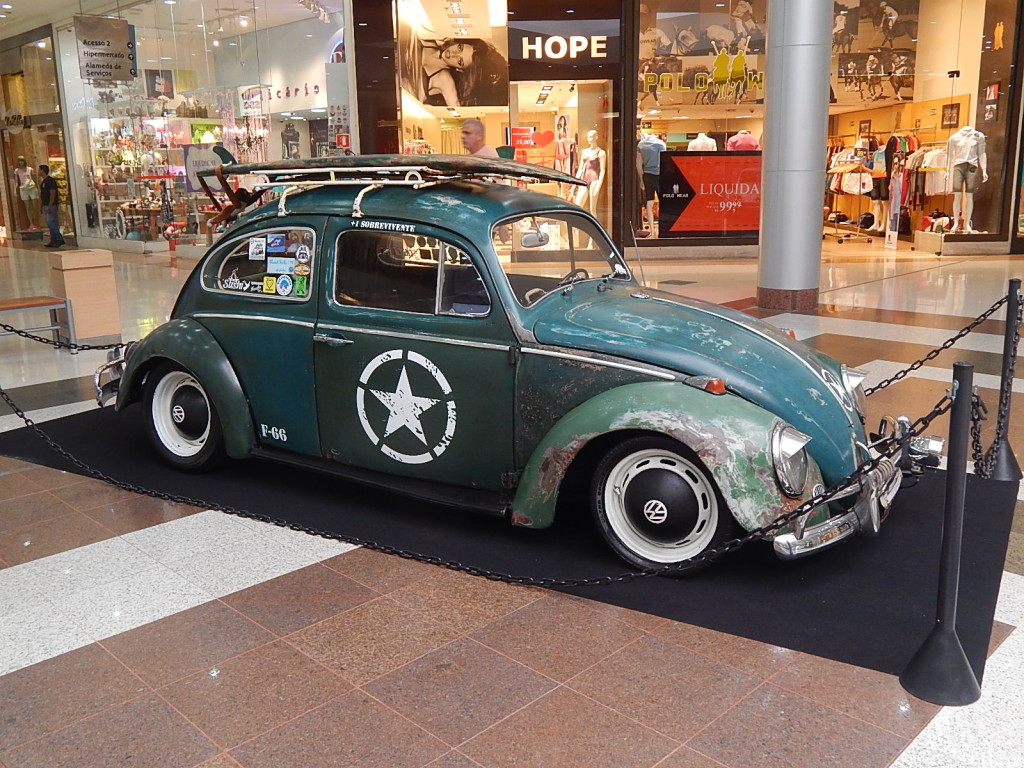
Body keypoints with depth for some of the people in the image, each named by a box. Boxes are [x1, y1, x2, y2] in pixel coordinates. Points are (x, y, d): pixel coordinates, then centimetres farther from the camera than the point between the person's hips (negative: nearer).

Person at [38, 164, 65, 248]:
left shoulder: (50, 180, -12)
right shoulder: (43, 181, 17)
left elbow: (53, 193, -19)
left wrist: (50, 206, -24)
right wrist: (43, 206, 19)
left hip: (51, 205, -10)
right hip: (45, 205, 10)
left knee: (51, 222, -15)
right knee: (50, 224, 8)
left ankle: (60, 239, -13)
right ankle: (53, 241, 10)